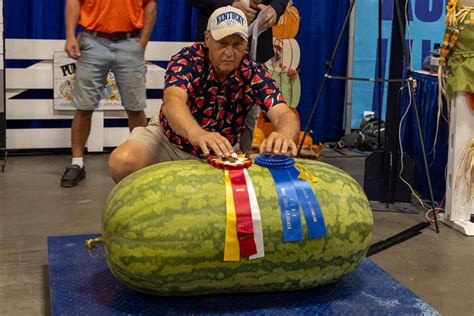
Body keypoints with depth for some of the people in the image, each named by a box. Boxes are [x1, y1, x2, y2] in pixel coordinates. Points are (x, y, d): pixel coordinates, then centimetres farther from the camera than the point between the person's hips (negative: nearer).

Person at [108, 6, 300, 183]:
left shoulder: (254, 74, -17)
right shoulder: (188, 60, -23)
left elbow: (284, 114, -31)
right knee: (123, 162, -29)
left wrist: (284, 135, -58)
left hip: (218, 154, 3)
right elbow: (173, 101, -43)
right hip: (168, 138, -2)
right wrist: (197, 134, -66)